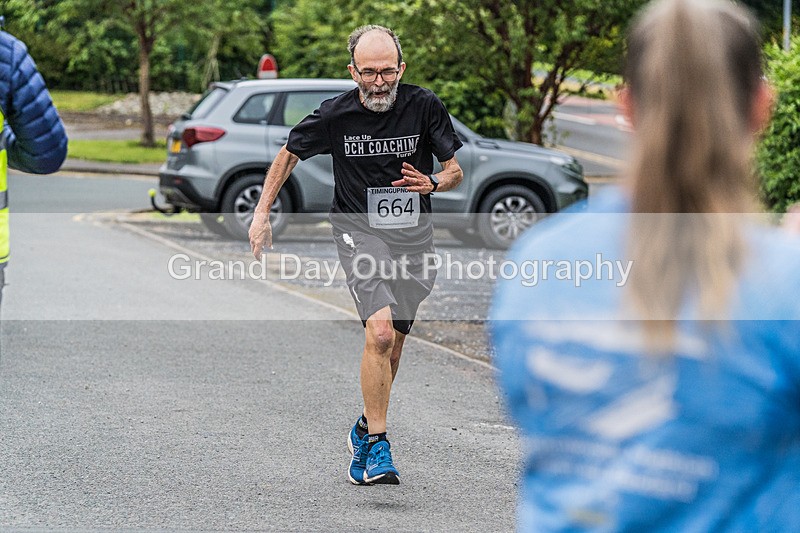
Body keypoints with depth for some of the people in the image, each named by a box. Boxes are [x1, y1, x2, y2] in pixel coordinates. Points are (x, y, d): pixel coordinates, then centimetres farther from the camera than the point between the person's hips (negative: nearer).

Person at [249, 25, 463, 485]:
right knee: (380, 332, -22)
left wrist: (433, 183, -21)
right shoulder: (336, 115, -9)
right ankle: (377, 446, -15)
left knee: (393, 344, 10)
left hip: (414, 232, 3)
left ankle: (365, 430, 33)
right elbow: (289, 154, 8)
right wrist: (262, 213, 4)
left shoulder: (424, 106, -8)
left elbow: (455, 171, 1)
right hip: (359, 230, -3)